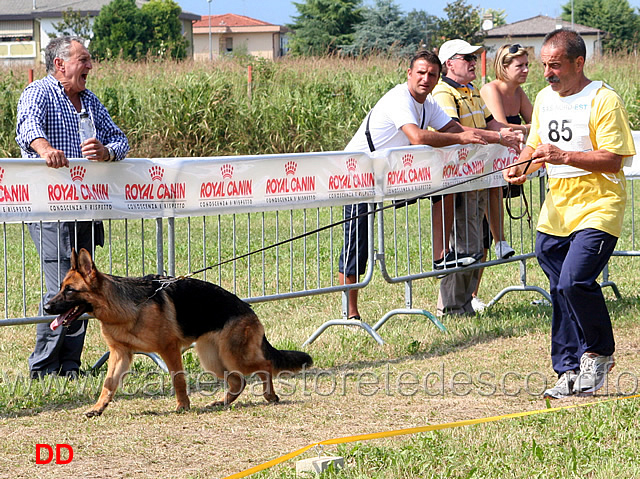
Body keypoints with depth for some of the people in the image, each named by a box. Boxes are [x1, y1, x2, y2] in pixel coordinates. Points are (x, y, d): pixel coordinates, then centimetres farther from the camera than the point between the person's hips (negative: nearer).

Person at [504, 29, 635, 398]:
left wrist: (564, 157, -24)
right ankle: (569, 373, 16)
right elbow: (536, 145, 22)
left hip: (598, 205, -7)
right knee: (561, 291, 7)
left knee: (575, 280, -21)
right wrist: (523, 167, 0)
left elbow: (613, 160, -15)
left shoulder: (603, 100, -12)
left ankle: (599, 354, 1)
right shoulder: (544, 99, 12)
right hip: (557, 209, 7)